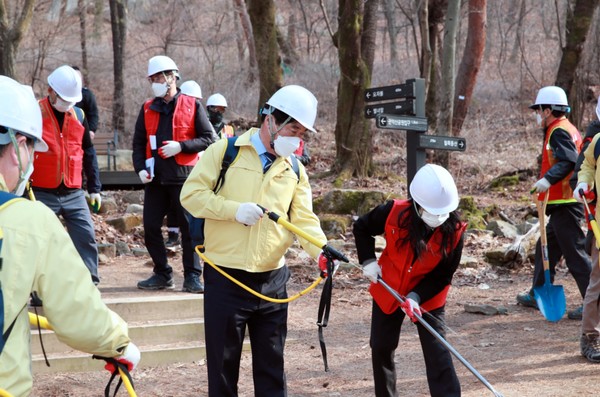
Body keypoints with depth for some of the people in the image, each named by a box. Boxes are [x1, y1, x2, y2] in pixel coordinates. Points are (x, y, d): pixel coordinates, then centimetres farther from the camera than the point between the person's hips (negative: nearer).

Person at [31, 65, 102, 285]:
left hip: (73, 193, 4)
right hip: (42, 193, -3)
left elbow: (88, 153, 15)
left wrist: (94, 188, 13)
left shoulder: (78, 115, 8)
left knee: (86, 237, -5)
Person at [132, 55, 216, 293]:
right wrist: (140, 168, 0)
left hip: (184, 177, -4)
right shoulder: (148, 109, 13)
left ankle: (192, 276, 5)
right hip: (155, 178, 4)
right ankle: (162, 274, 16)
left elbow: (208, 139, -2)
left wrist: (181, 146, -14)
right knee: (150, 227, 3)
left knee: (189, 227, -3)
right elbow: (139, 142, 15)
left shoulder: (192, 106, 1)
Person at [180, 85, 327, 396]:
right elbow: (191, 194, -9)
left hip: (272, 281, 4)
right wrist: (234, 209, -22)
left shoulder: (295, 170, 8)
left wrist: (321, 251, -19)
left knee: (272, 365, 10)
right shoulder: (224, 151, -4)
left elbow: (304, 219, 1)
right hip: (225, 278, -4)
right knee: (223, 363, 5)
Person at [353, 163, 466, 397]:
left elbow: (443, 275, -17)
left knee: (437, 353, -10)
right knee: (381, 349, 12)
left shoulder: (454, 231, -24)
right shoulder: (393, 213, -23)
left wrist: (416, 297, -28)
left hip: (428, 298, -2)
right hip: (387, 290, 2)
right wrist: (368, 260, -11)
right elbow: (362, 227, -2)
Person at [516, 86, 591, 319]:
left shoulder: (559, 131, -13)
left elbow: (569, 161, -27)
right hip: (564, 203, 11)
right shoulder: (568, 129, 19)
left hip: (564, 203, -11)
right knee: (546, 247, 19)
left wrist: (548, 179, -37)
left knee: (574, 252, -9)